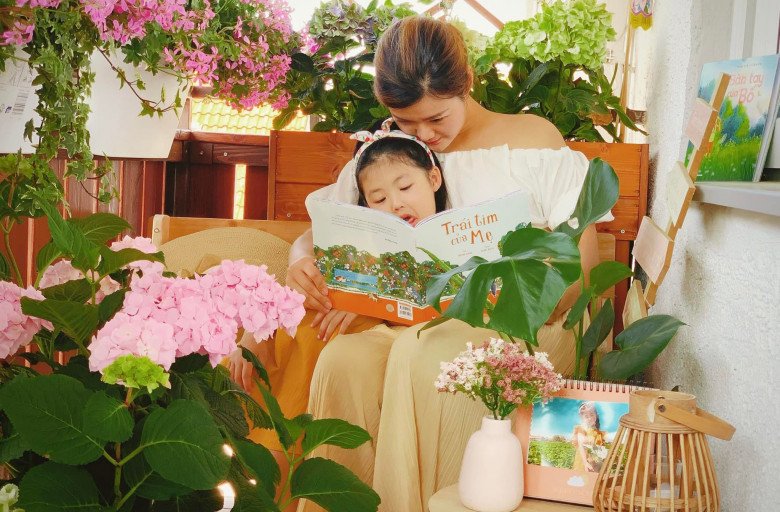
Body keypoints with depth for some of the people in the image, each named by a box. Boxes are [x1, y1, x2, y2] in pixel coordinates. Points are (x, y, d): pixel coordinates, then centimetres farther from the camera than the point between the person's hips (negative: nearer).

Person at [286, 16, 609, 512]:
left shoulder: (531, 138, 5)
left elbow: (583, 254, 0)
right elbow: (317, 233, 13)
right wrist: (303, 262, -13)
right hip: (414, 323, 3)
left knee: (426, 354, -36)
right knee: (343, 359, -31)